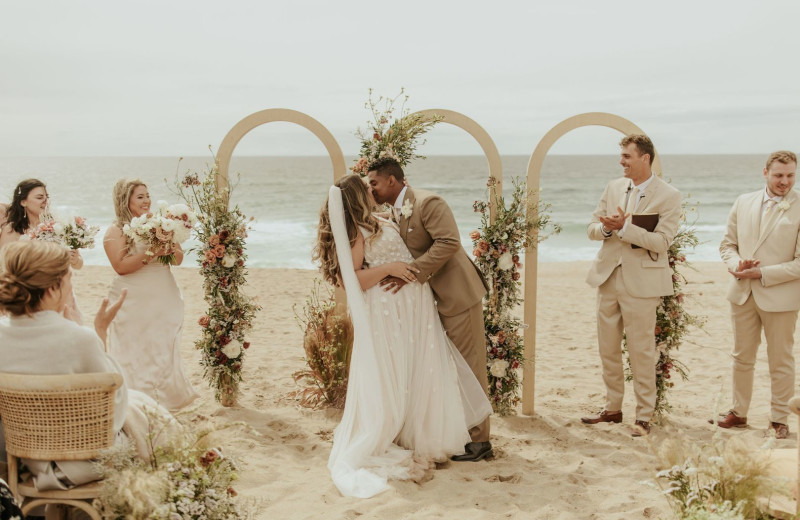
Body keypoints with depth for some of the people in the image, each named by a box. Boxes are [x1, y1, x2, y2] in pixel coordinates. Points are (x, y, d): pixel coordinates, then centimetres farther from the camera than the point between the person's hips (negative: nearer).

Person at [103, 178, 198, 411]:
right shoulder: (115, 231, -3)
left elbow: (178, 259, 11)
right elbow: (121, 266, -15)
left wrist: (172, 250, -10)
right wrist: (149, 254, -22)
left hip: (165, 299, 4)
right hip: (134, 303, -4)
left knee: (164, 350, 6)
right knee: (136, 353, -2)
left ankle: (165, 398, 15)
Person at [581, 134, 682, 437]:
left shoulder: (669, 196, -7)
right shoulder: (613, 187, 10)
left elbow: (661, 241, -16)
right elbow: (592, 228, 11)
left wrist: (624, 227, -23)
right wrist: (606, 228, -11)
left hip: (641, 282, -6)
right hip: (608, 276, 6)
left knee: (641, 352, 0)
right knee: (608, 349, 12)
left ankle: (644, 416, 11)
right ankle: (612, 409, 26)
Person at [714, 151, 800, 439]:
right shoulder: (744, 202, 5)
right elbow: (728, 243, 11)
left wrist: (763, 274, -18)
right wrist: (736, 264, -10)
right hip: (743, 293, 4)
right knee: (742, 358, 15)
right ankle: (739, 412, 29)